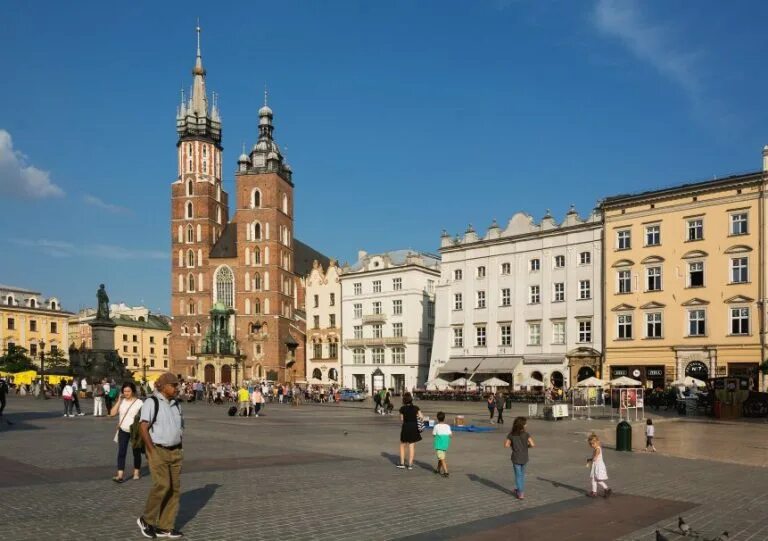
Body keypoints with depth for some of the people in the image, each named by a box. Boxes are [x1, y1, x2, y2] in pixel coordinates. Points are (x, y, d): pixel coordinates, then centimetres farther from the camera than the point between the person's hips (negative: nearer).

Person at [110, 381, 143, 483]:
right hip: (123, 431, 2)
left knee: (136, 452, 10)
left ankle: (137, 472, 27)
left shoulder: (139, 402, -8)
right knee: (121, 452, -7)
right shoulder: (121, 401, 1)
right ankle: (120, 475, -10)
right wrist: (119, 400, -10)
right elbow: (112, 413, -7)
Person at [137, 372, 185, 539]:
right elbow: (143, 428, -15)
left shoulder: (176, 404, 13)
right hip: (158, 451, -7)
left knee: (175, 488, 4)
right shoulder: (151, 402, -9)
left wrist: (178, 450, 11)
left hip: (175, 452, 7)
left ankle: (165, 527, 12)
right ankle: (146, 520, 5)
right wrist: (152, 451, -18)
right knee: (162, 485, -17)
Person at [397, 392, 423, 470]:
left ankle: (402, 463, 15)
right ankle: (410, 464, 9)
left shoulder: (402, 409, -8)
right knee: (411, 446, 9)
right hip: (414, 428, 2)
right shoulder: (416, 408, -4)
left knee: (402, 445, 15)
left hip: (405, 428, -2)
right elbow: (421, 417, -7)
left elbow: (401, 420, -3)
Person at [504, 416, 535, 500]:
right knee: (522, 474, 20)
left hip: (516, 458, 0)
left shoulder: (511, 435, -7)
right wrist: (527, 446, 1)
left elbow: (506, 445, -10)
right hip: (524, 458, 1)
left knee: (518, 475, 7)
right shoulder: (526, 434, -12)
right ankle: (519, 490, 31)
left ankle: (521, 493, 5)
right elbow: (532, 444, -19)